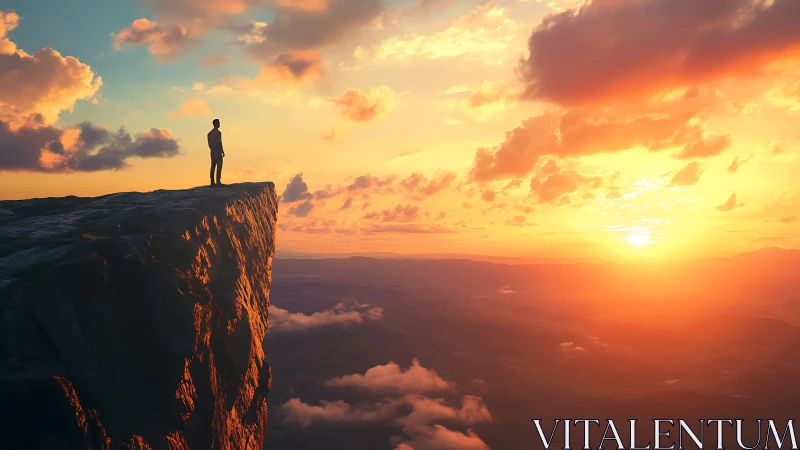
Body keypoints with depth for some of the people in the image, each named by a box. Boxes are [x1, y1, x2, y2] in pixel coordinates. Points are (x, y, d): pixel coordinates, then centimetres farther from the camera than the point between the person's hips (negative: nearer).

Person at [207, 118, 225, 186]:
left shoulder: (209, 133, 12)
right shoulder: (218, 132, -13)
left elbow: (209, 144, 15)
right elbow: (219, 143, -18)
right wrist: (223, 152, -13)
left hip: (212, 152, 8)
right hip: (218, 151, -8)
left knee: (213, 166, 7)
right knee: (219, 166, -5)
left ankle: (212, 182, 6)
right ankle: (218, 181, -8)